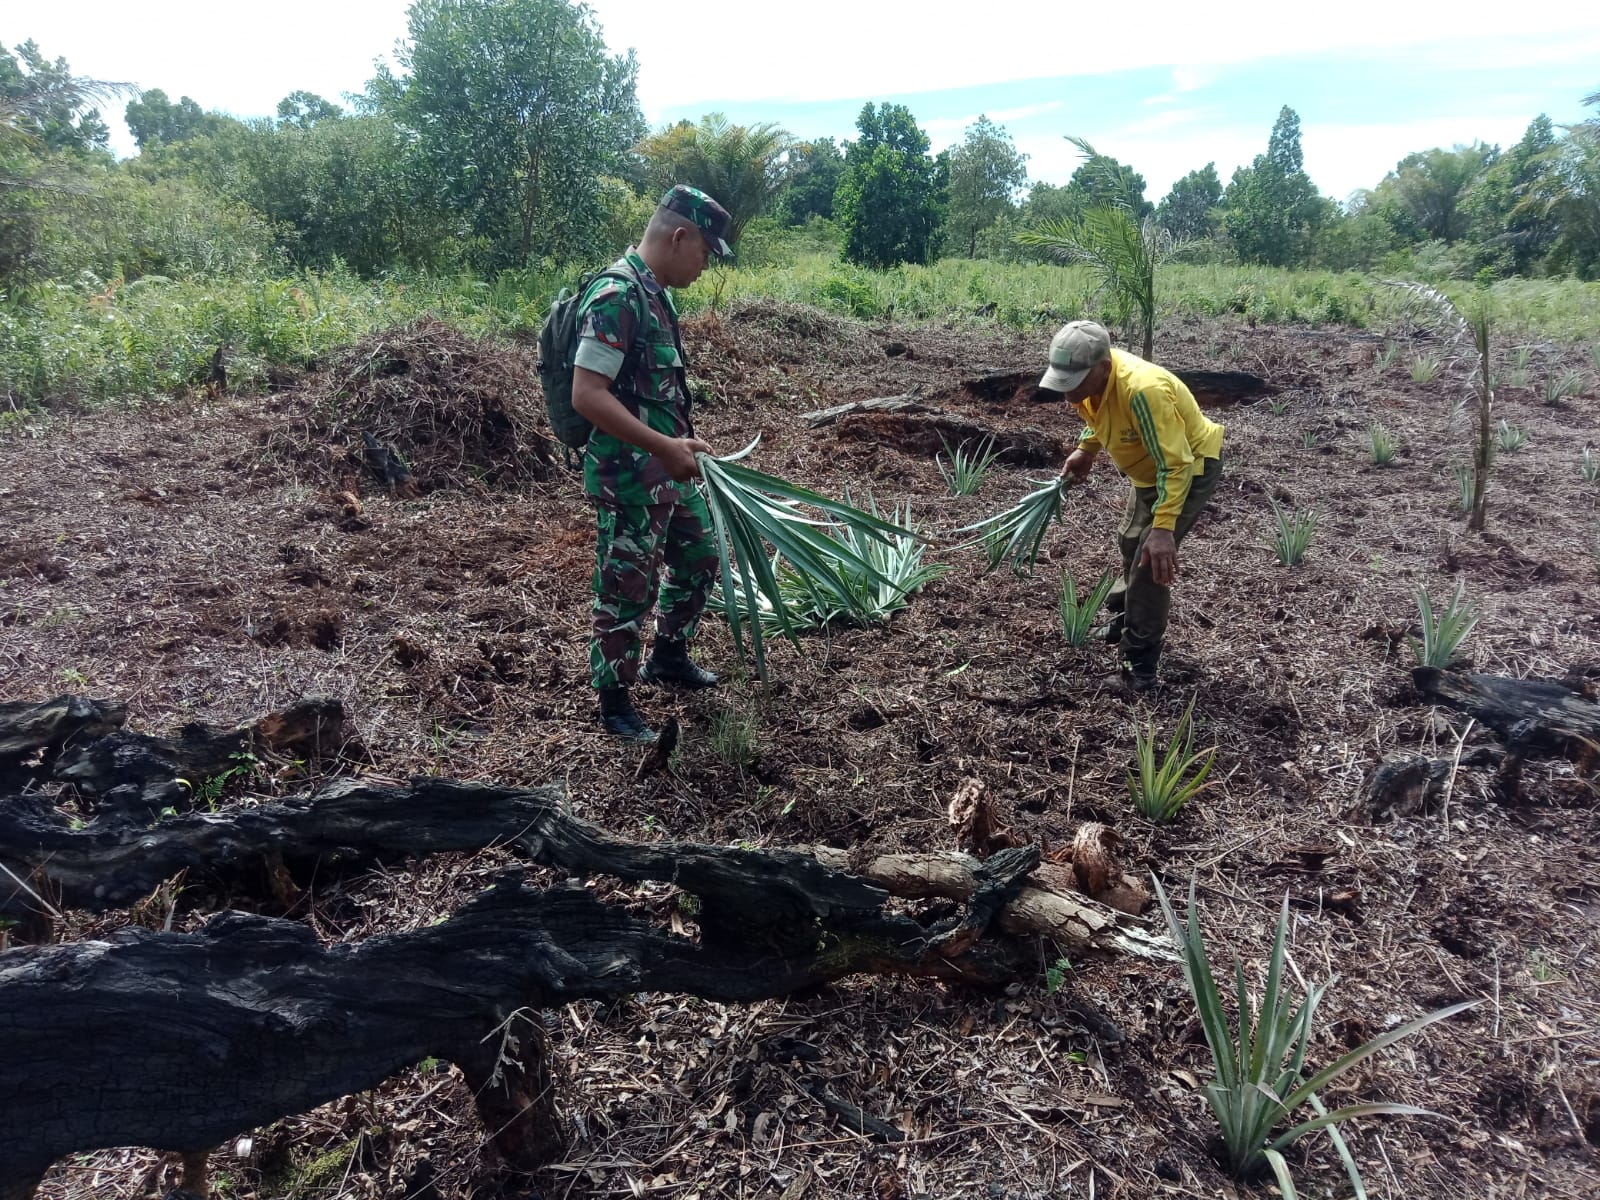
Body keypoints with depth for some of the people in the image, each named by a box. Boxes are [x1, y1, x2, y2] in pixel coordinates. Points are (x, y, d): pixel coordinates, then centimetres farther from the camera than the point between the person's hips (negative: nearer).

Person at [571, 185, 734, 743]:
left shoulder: (654, 293, 10)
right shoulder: (615, 297, -20)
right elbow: (587, 396, -25)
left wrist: (680, 441, 21)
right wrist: (664, 445, -26)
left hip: (666, 472, 10)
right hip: (628, 478, -10)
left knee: (698, 559, 22)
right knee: (626, 590, 3)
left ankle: (667, 657, 42)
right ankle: (614, 701, 20)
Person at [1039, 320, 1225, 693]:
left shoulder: (1143, 390, -41)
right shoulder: (1091, 376, -16)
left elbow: (1176, 465, -37)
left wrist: (1163, 528, -41)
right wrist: (1085, 451, 0)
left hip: (1190, 467, -9)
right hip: (1151, 466, 9)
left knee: (1151, 557, -14)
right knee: (1130, 543, 22)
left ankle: (1140, 667, -5)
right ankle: (1125, 616, 46)